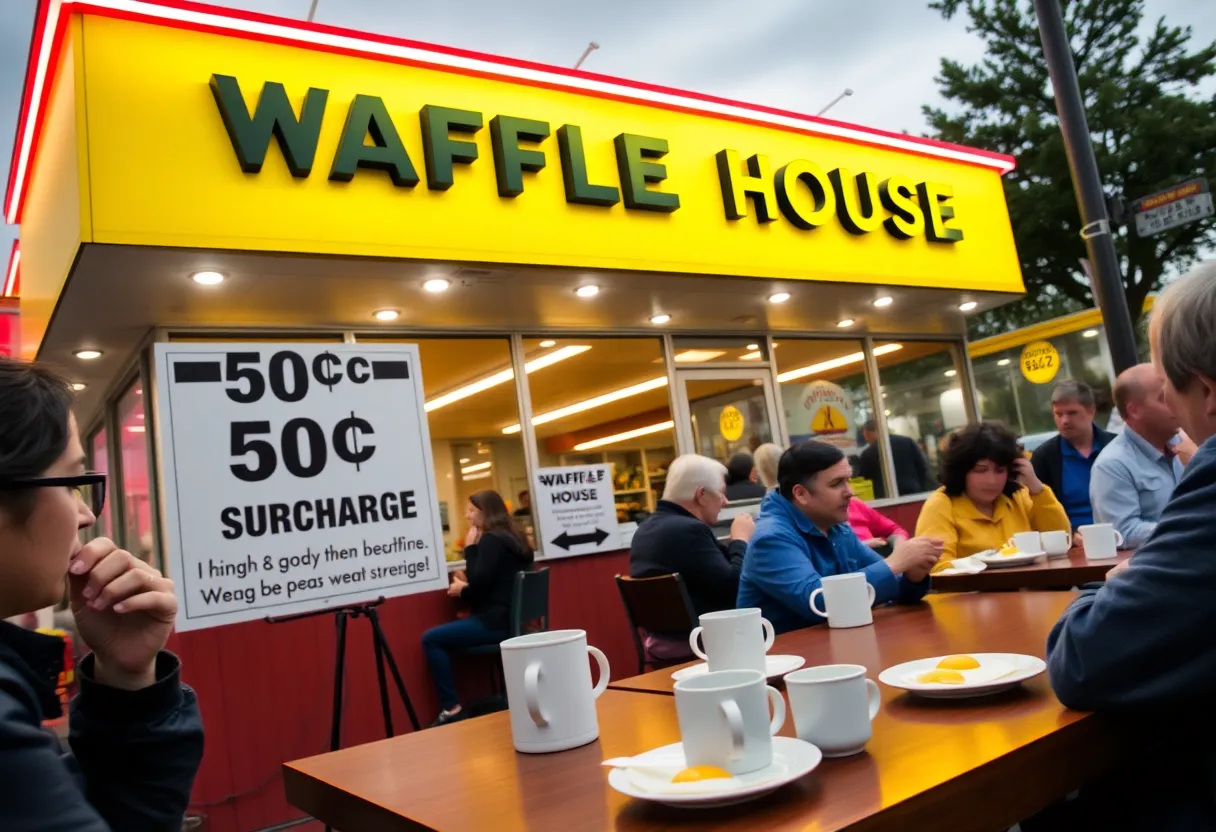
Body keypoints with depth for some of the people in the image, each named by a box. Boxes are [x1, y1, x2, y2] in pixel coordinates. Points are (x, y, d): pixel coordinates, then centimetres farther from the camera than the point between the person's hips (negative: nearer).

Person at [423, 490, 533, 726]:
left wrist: (470, 547, -10)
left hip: (497, 622, -10)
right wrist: (466, 588, 9)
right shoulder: (510, 536, 15)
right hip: (512, 619, 10)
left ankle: (452, 708, -7)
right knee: (440, 636, 22)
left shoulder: (491, 540, -14)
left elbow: (479, 582, -21)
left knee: (431, 639, -8)